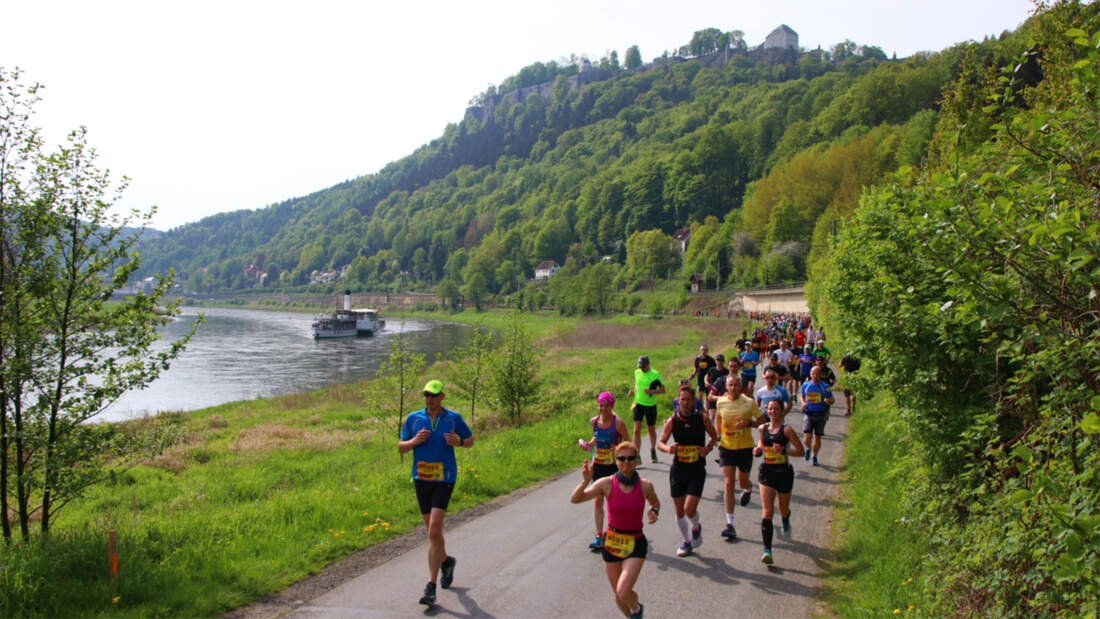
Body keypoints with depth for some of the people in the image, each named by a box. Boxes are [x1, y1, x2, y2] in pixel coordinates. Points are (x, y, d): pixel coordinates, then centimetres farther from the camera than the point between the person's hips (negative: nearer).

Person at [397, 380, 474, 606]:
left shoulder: (453, 418, -1)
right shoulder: (413, 418, 3)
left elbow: (470, 440, 11)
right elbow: (400, 447, 7)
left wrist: (458, 442, -12)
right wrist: (415, 441, -14)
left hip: (444, 479, -3)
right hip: (421, 478, 4)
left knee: (434, 530, -13)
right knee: (432, 530, 16)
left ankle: (431, 586, -9)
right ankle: (446, 561, 45)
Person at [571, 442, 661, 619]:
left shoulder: (645, 486, -8)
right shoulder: (607, 484, -10)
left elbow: (655, 502, 14)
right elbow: (574, 499, -14)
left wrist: (654, 511, -8)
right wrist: (586, 481, -31)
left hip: (635, 544, -1)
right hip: (611, 543, 1)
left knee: (623, 592, -19)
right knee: (618, 597, 12)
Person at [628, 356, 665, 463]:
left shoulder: (655, 375, -11)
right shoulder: (637, 372, 3)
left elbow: (662, 389, -9)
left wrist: (652, 391, -26)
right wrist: (633, 390, 2)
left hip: (650, 405, -3)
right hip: (638, 404, 3)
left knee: (651, 430, 12)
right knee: (636, 430, -7)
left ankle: (653, 451, 36)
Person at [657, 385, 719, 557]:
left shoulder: (702, 419, -4)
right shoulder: (672, 421, -3)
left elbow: (714, 437, 11)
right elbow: (660, 442, 3)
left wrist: (708, 448, -9)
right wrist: (668, 448, -20)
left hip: (697, 470, -2)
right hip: (678, 469, 2)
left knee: (689, 509, -12)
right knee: (679, 510, 9)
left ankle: (696, 528, 22)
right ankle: (686, 541, 30)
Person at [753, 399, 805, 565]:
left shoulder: (786, 430, -11)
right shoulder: (763, 428, 1)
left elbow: (801, 451, -9)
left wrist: (783, 450, -23)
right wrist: (758, 449, -1)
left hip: (784, 472, -2)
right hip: (767, 472, 2)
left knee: (783, 509, 17)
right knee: (767, 512, -10)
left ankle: (785, 523, 57)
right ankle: (767, 550, -14)